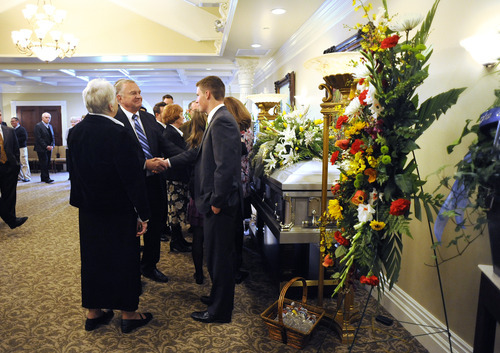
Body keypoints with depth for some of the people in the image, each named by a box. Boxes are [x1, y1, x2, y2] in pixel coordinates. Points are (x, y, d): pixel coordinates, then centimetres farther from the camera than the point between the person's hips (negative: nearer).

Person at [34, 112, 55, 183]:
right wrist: (46, 146, -17)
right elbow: (38, 138, -13)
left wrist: (52, 145, -1)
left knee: (47, 164, 8)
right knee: (44, 164, -5)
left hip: (49, 148, 7)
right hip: (41, 149, -7)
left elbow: (52, 137, 16)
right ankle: (46, 178, -1)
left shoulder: (50, 126, 16)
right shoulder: (38, 126, -7)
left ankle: (43, 177, 17)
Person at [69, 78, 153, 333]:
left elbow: (75, 171, 10)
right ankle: (128, 314, 24)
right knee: (123, 259, 9)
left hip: (89, 210, 7)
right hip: (119, 211, -6)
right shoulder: (118, 133, -22)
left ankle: (93, 313, 33)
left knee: (93, 258, 18)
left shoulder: (76, 132, 0)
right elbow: (132, 177, -21)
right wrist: (143, 214, -14)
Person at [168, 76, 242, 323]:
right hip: (215, 200, 10)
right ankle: (220, 296, 39)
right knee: (217, 254, 21)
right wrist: (168, 162, 22)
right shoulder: (217, 120, 15)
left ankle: (220, 310, 19)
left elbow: (225, 166, -25)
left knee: (219, 256, 3)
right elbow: (199, 153, 22)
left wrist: (217, 201, -20)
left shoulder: (222, 121, -18)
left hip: (220, 202, -10)